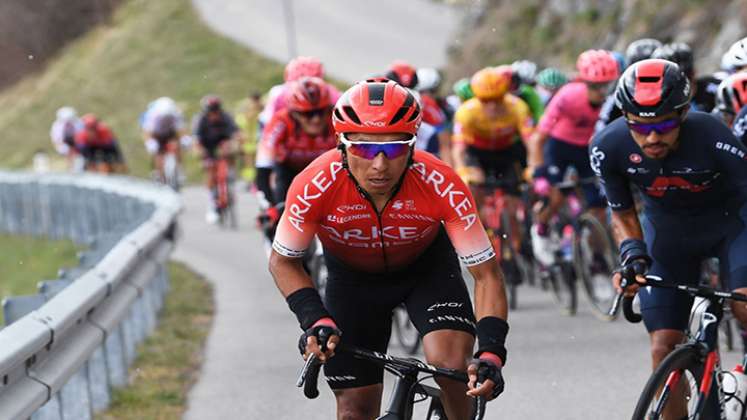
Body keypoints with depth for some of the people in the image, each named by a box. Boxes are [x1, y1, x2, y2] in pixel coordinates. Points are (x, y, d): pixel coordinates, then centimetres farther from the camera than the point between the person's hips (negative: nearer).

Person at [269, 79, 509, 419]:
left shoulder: (441, 185, -35)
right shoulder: (315, 186, -34)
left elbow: (486, 273, -27)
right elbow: (283, 261, -16)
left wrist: (491, 352, -39)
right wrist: (314, 319, -32)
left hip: (426, 266, -1)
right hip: (352, 277, 1)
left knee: (452, 365, -26)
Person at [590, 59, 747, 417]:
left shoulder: (711, 138, -35)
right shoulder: (609, 148, -24)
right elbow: (623, 213, -6)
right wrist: (633, 258, -23)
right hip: (667, 231, 3)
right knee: (664, 348, -3)